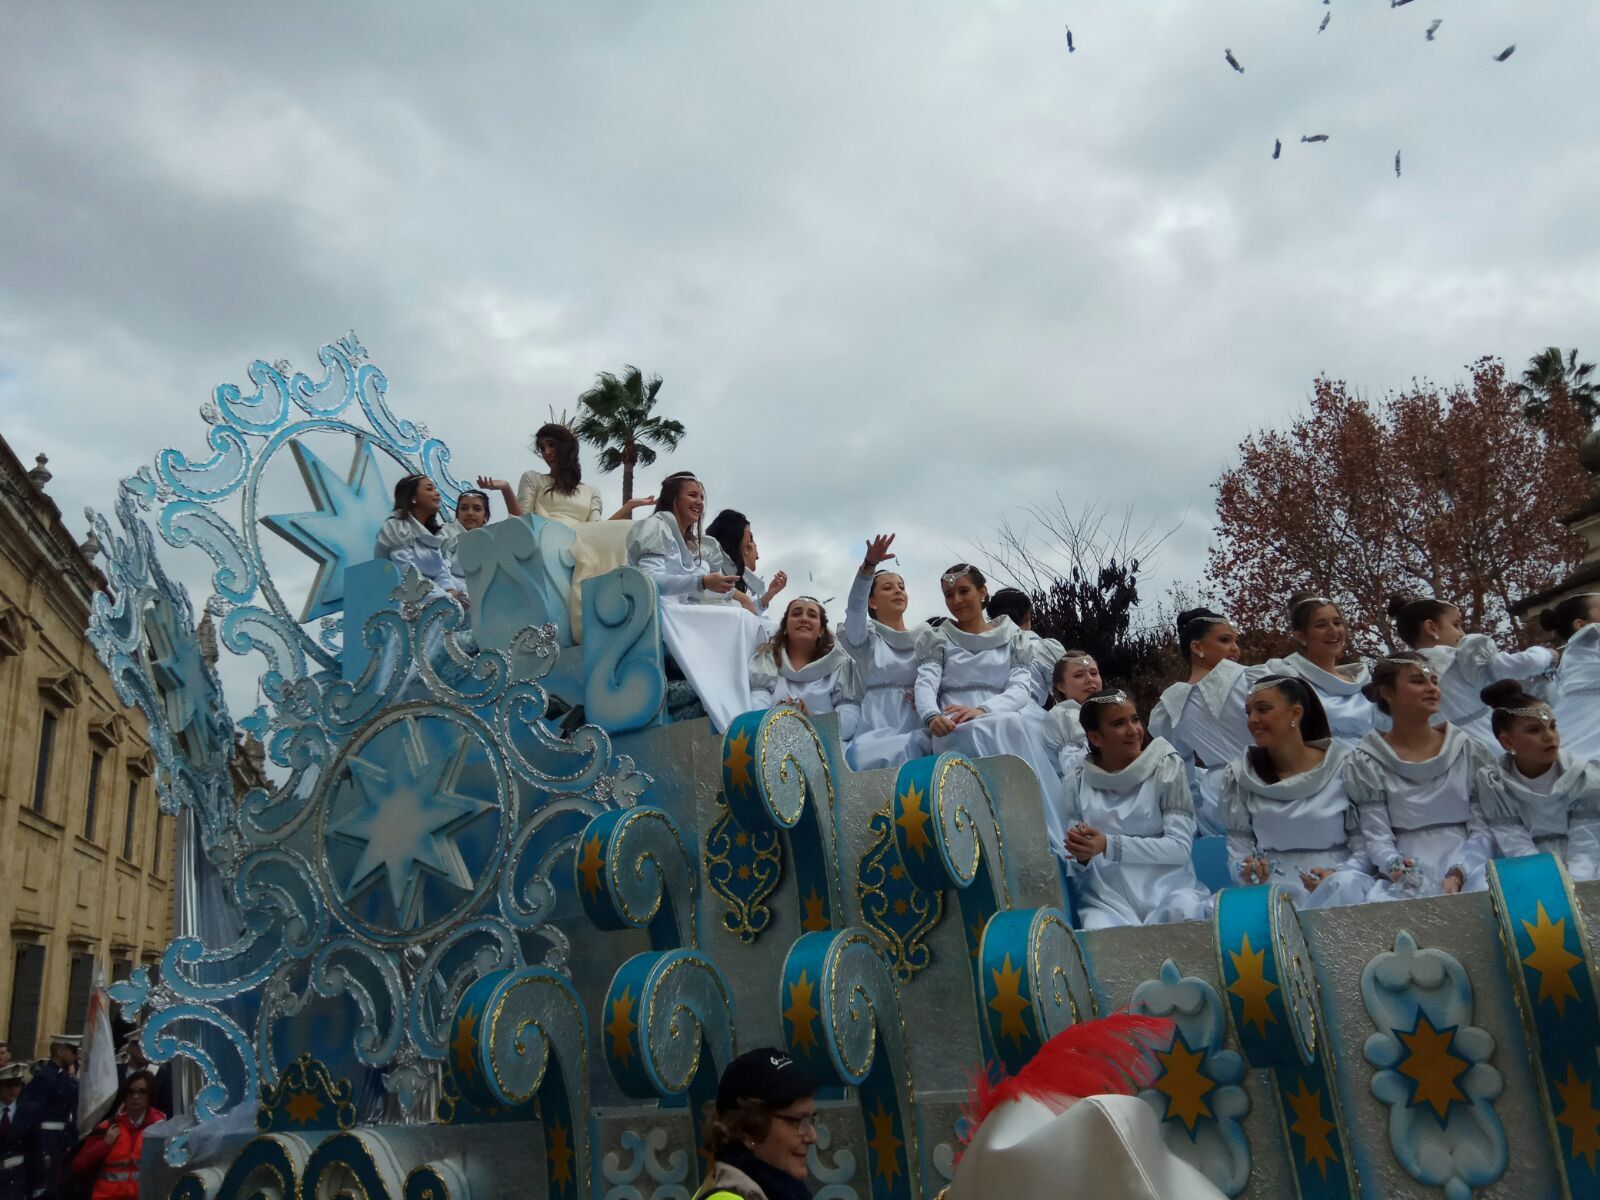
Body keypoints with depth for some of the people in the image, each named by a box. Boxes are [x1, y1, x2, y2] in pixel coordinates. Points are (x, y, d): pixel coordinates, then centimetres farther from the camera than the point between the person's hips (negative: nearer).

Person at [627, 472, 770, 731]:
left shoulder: (694, 545, 29)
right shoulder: (658, 526, 4)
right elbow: (650, 580, -13)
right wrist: (703, 582, -23)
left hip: (683, 615, 7)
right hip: (657, 614, -7)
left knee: (752, 624, -16)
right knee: (740, 621, -25)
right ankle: (733, 721, -32)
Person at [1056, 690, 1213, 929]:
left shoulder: (1166, 766, 1)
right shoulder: (1078, 781, 7)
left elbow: (1181, 847, -7)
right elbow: (1073, 863, 9)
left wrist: (1109, 845, -18)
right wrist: (1082, 858, -15)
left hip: (1167, 887, 1)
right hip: (1108, 898, 0)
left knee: (1184, 911, -34)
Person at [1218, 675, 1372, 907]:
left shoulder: (1344, 766, -2)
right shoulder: (1239, 775, 2)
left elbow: (1364, 841, -1)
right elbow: (1238, 846, 4)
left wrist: (1339, 874, -18)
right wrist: (1246, 871, -17)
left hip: (1339, 881, 0)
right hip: (1271, 885, 0)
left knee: (1343, 888, -34)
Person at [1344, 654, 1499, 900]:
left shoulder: (1468, 751, 9)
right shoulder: (1366, 761, 4)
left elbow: (1483, 828, 4)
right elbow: (1376, 836, -1)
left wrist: (1458, 875, -13)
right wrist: (1395, 866, -23)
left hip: (1467, 865, 2)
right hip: (1407, 873, -2)